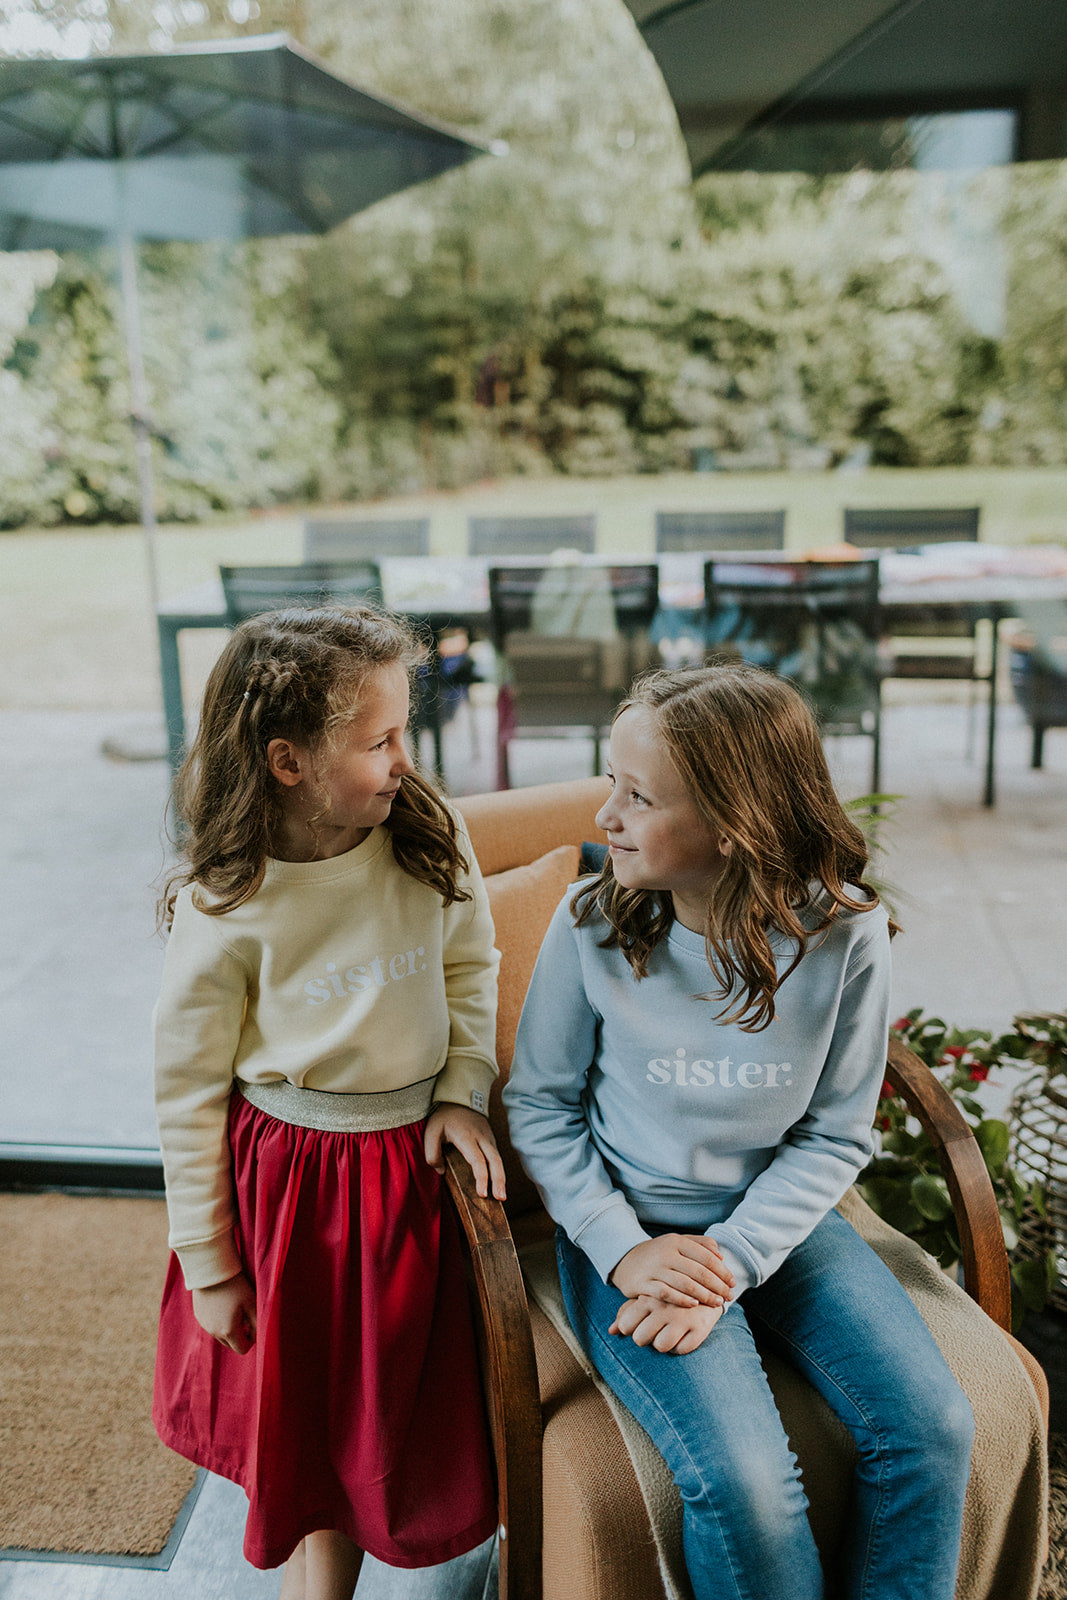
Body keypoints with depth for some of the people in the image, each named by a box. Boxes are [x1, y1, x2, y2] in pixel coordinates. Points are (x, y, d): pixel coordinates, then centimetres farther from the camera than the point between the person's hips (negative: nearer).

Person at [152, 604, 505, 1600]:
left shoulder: (430, 842, -12)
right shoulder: (221, 910, -20)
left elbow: (470, 967, 7)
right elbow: (187, 1095, -10)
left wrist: (463, 1091, -4)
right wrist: (207, 1265, -3)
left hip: (410, 1164, 3)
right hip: (285, 1172, -3)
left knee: (405, 1398, 19)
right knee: (303, 1408, 14)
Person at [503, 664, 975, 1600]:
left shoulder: (845, 936, -15)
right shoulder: (593, 925, -15)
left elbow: (835, 1134, -6)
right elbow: (541, 1103, -3)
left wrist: (730, 1263, -16)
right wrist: (624, 1247, -14)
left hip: (778, 1219, 2)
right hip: (632, 1229, -1)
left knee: (933, 1427, -13)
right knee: (742, 1479, -21)